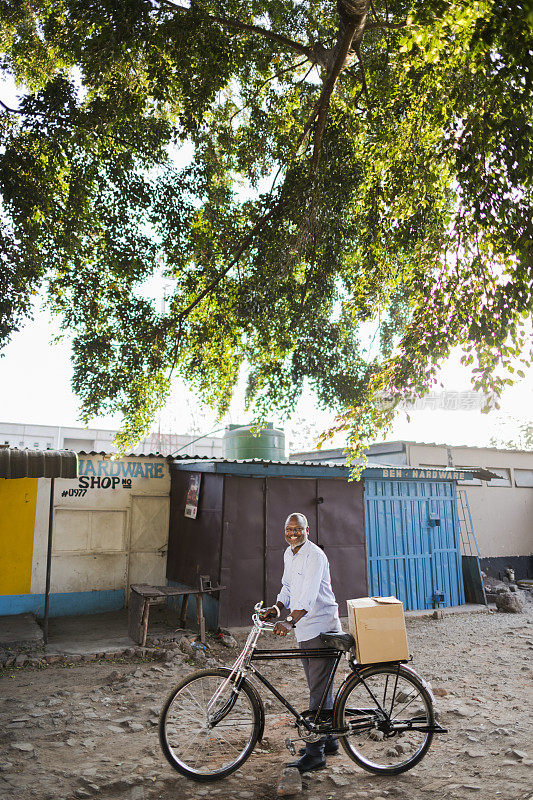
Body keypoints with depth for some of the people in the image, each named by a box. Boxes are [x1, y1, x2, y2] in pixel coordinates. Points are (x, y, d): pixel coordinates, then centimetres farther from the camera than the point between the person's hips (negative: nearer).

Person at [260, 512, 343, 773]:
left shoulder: (315, 556, -18)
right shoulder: (289, 554, 9)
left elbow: (308, 596, -29)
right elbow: (288, 587, 17)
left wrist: (290, 622, -40)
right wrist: (277, 607, -1)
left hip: (322, 628, -9)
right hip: (304, 630, 9)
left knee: (318, 688, -4)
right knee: (319, 686, 18)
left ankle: (315, 753, 3)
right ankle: (328, 740, 31)